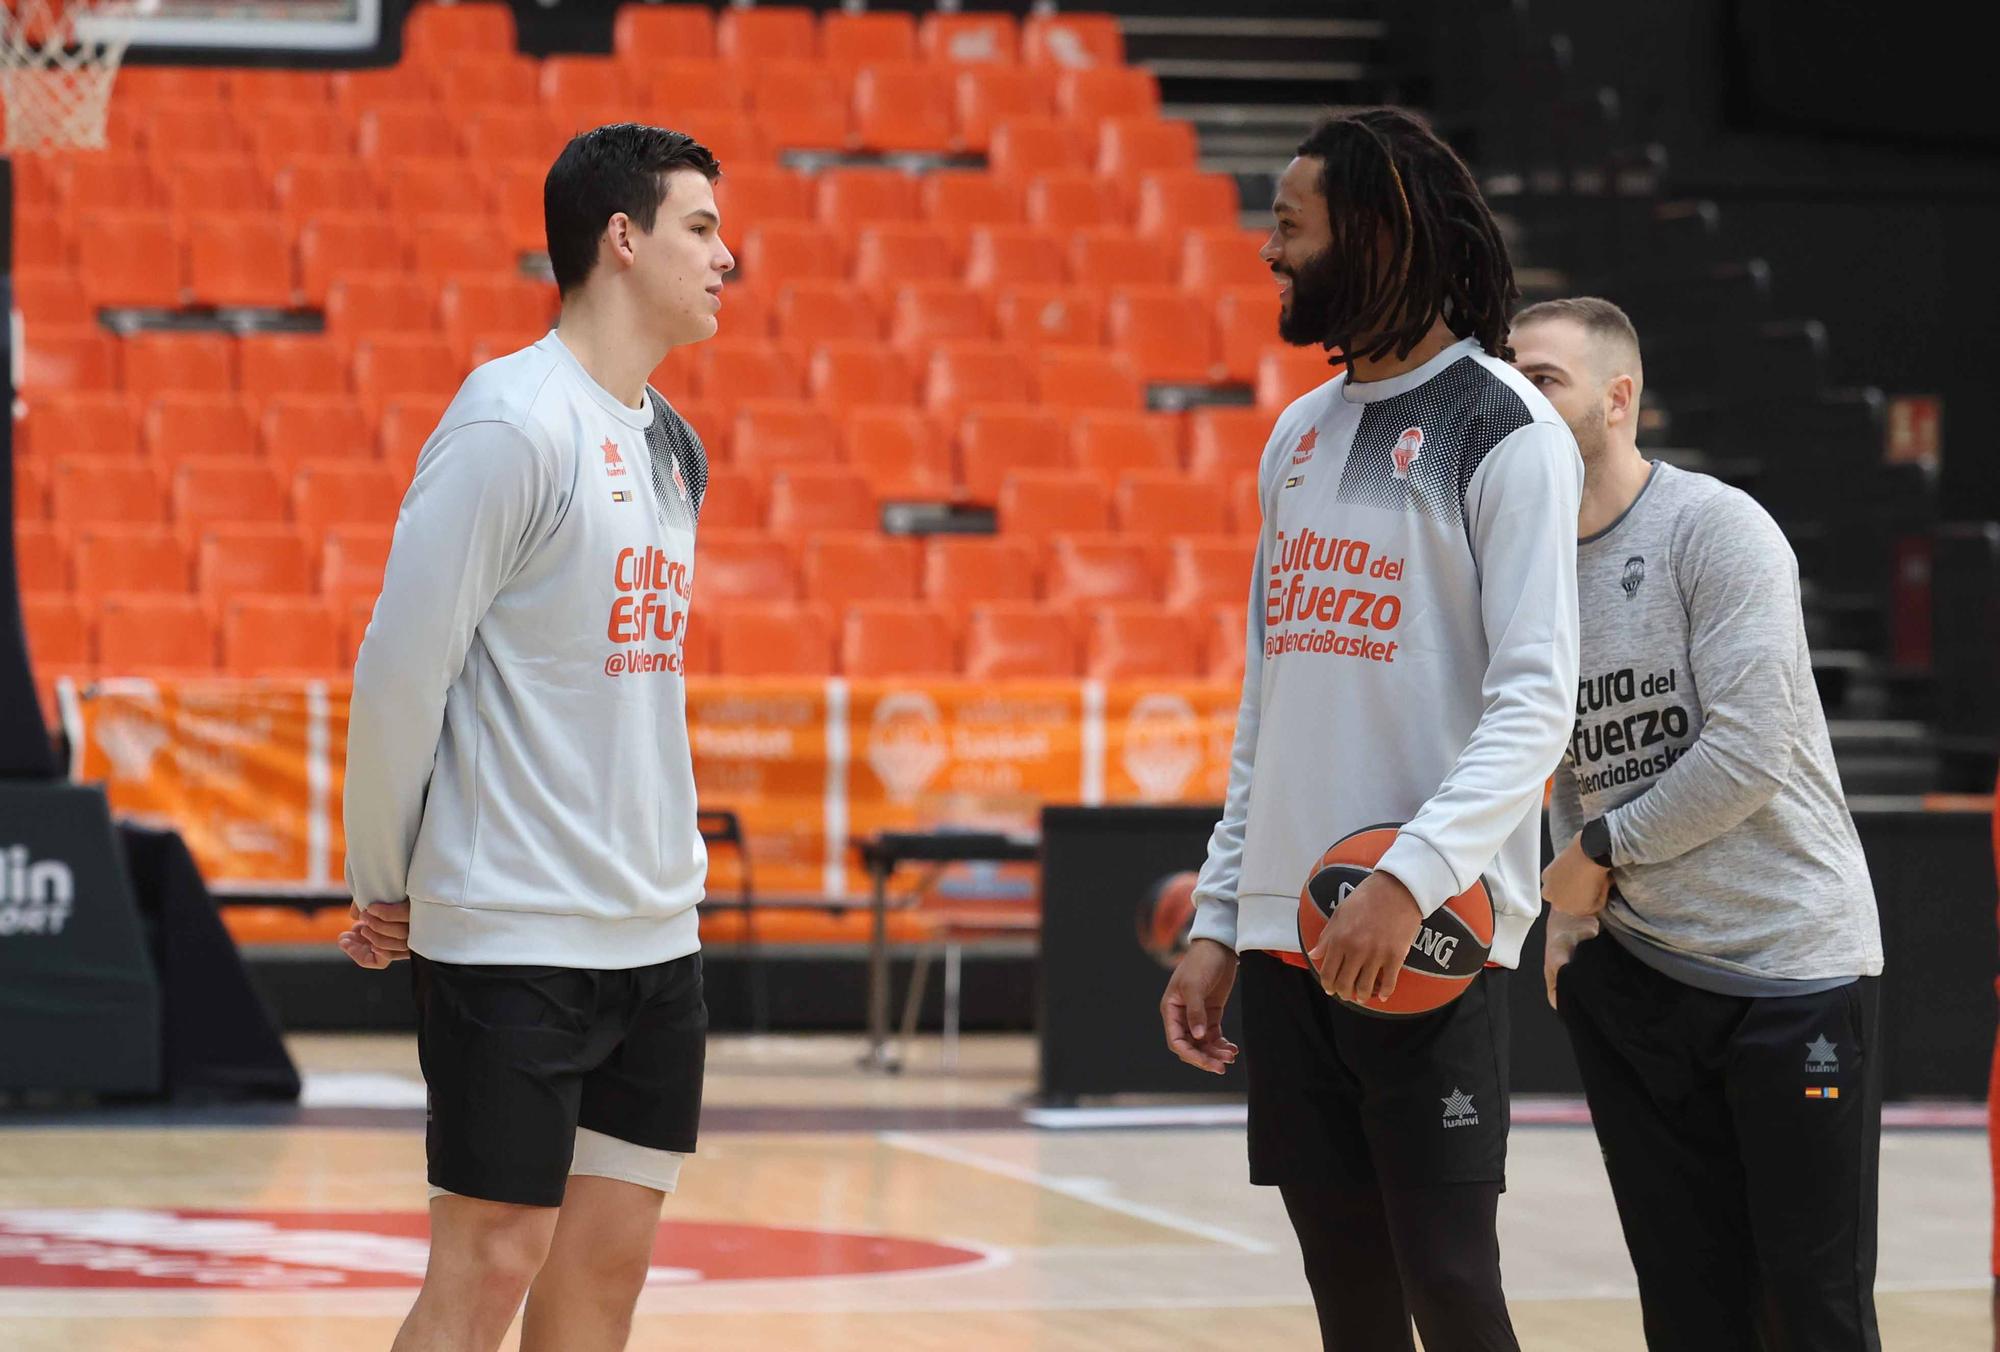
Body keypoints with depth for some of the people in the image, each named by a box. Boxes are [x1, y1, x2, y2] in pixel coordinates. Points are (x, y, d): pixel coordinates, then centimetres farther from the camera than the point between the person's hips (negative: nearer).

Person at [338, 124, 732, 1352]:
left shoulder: (672, 446, 13)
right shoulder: (515, 422, -14)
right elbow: (402, 668, -13)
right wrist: (386, 886, -5)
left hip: (653, 932, 8)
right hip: (514, 931, -8)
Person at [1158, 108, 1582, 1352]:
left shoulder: (1505, 433, -6)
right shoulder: (1302, 434, 17)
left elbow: (1535, 702, -14)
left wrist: (1411, 879, -25)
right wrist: (1218, 921, 15)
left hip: (1433, 936, -7)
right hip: (1287, 928, 7)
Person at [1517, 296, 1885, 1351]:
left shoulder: (1716, 530, -11)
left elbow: (1752, 751, -19)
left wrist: (1603, 851, -10)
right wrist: (1569, 903, 5)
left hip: (1790, 957, -6)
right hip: (1629, 972, 6)